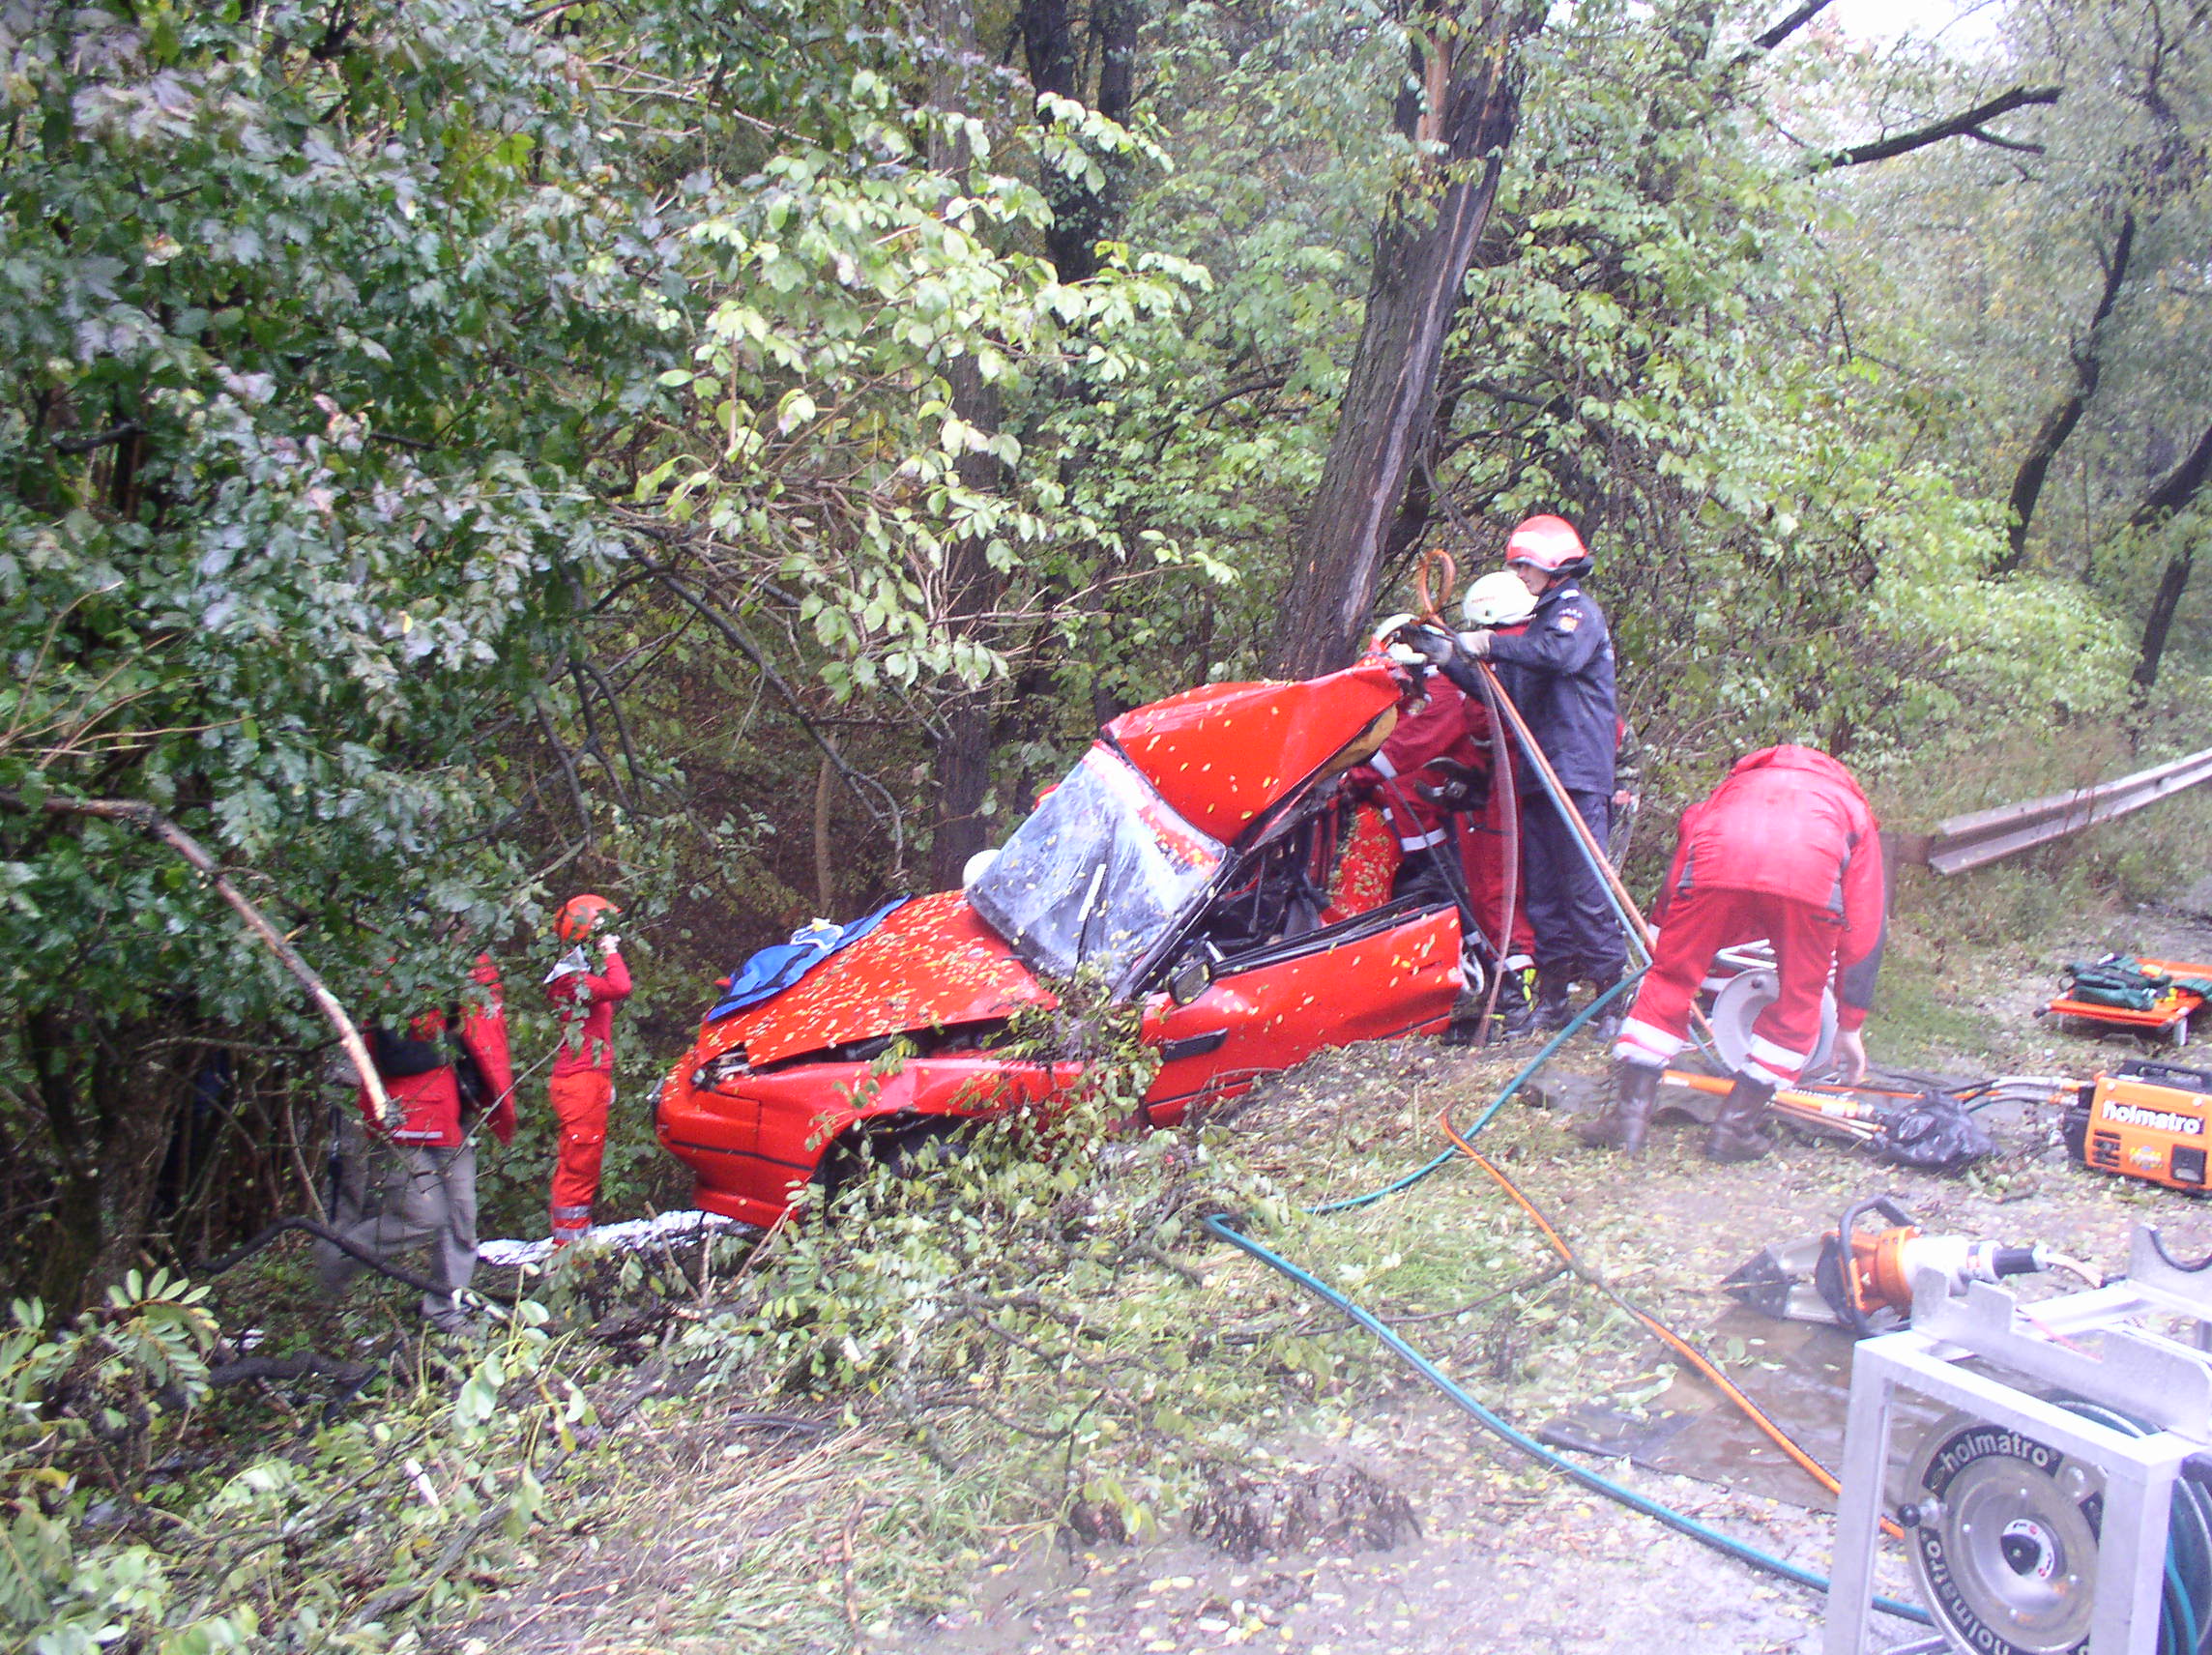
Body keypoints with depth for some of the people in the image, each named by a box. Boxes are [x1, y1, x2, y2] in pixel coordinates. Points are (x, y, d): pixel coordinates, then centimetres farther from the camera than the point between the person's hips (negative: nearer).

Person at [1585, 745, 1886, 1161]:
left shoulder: (1735, 785, 45)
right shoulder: (1855, 811, 41)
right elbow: (1865, 931, 37)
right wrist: (1851, 1027, 42)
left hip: (1718, 861, 1)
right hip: (1811, 867, -1)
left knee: (1670, 979, 15)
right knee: (1799, 1002, 18)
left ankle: (1629, 1115, 14)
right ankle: (1735, 1127, 17)